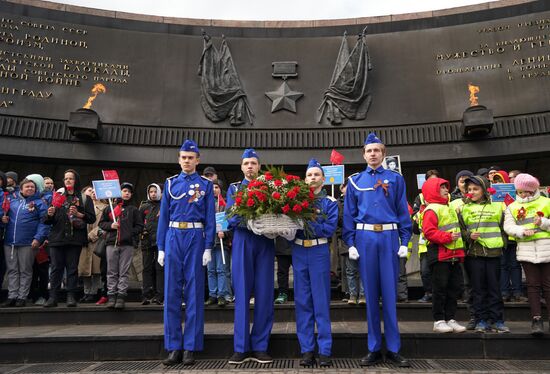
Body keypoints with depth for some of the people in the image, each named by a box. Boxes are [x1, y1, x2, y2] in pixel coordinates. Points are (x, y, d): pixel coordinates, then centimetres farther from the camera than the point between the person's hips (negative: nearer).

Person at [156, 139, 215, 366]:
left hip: (195, 238, -2)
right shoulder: (170, 183, 12)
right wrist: (161, 248, 5)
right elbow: (164, 217, 10)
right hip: (173, 238, 2)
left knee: (194, 292, 1)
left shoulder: (205, 185, 6)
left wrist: (208, 248, -7)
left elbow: (210, 218, 1)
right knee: (172, 292, 3)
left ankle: (191, 347, 10)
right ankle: (174, 347, 14)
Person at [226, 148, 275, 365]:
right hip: (243, 241, -1)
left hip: (265, 242, 1)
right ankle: (241, 348, 8)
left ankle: (260, 347, 10)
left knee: (265, 294, 1)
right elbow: (230, 217, -1)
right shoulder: (234, 188, 11)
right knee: (242, 294, -1)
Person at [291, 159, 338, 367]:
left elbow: (330, 229, -8)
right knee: (302, 301, 5)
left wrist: (306, 222, -15)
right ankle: (306, 350, 15)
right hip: (299, 252, 3)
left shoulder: (330, 202, 5)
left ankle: (325, 351, 9)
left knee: (321, 301, 0)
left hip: (319, 252, -2)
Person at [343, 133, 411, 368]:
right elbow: (349, 214, 6)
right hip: (364, 238, 1)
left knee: (390, 293, 3)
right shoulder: (355, 181, 9)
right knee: (370, 293, 6)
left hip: (389, 238, 0)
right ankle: (374, 349, 17)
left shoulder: (395, 179, 8)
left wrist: (405, 242, -2)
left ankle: (394, 349, 16)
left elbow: (403, 212, 5)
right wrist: (350, 243, -2)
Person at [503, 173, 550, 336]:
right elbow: (508, 227, 0)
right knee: (533, 285, 2)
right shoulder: (512, 207, 11)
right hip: (526, 249, 1)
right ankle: (536, 320, 4)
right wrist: (523, 231, -16)